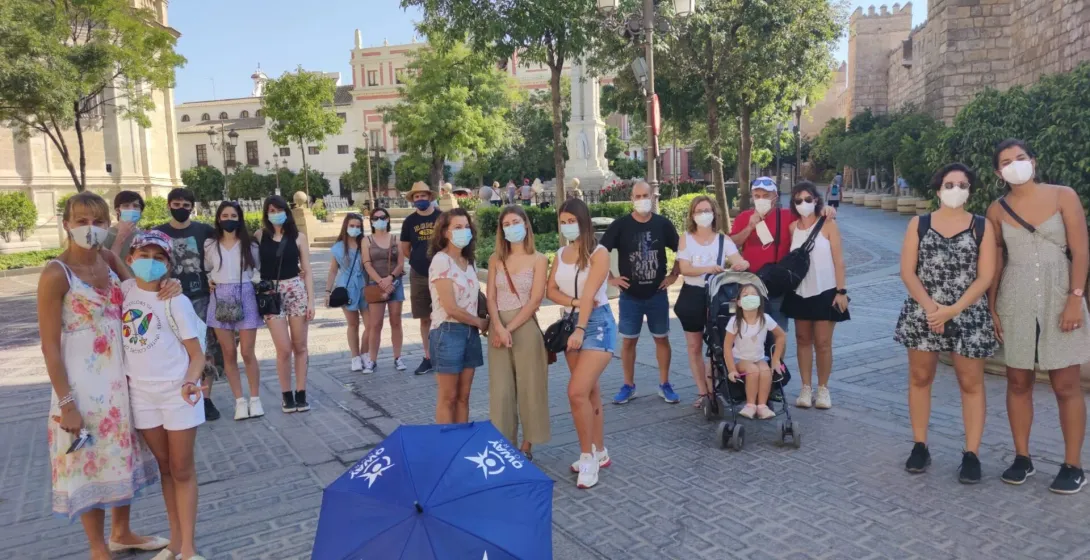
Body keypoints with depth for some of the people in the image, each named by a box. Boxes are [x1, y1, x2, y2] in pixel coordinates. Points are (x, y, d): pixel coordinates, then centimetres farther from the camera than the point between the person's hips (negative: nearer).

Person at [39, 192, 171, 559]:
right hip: (83, 382, -6)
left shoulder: (109, 260, 2)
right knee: (90, 464, 7)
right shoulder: (56, 274, -15)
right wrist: (66, 402, -16)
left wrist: (167, 286, -14)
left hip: (121, 376, 7)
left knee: (123, 456, 18)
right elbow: (50, 345, -15)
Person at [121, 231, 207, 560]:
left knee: (182, 469, 5)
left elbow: (197, 353, -12)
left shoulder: (176, 301, -12)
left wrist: (190, 381, -28)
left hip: (177, 392, -4)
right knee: (164, 466, 16)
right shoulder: (124, 291, 0)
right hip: (141, 392, 4)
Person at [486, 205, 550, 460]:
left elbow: (535, 301, -9)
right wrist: (498, 328, -14)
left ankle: (526, 446, 17)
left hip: (525, 327, -3)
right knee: (501, 390, 4)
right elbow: (491, 297, 2)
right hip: (499, 328, 3)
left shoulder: (538, 259, -2)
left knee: (528, 388, 3)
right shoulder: (496, 259, 8)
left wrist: (510, 328, -13)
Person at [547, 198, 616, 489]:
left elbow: (589, 294, -19)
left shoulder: (599, 253, -10)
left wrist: (580, 330, -26)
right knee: (589, 391, 13)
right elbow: (551, 290, 3)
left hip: (597, 323, -7)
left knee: (577, 392, -16)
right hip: (572, 322, 7)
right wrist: (574, 302, -15)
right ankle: (599, 452, 25)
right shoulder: (560, 254, 9)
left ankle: (588, 456, 0)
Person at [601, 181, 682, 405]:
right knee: (628, 340, 5)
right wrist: (611, 278, -6)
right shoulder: (620, 225, -7)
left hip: (657, 294, 1)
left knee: (662, 338, 8)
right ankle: (629, 386, 18)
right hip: (630, 296, -1)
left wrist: (674, 275, 3)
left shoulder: (663, 224, -1)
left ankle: (664, 384, 20)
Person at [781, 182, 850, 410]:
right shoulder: (792, 227, 4)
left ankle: (823, 389, 13)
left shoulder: (828, 225, -5)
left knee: (823, 342, 0)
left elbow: (838, 260, -6)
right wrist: (786, 285, -2)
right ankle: (806, 388, 15)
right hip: (799, 293, 3)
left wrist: (841, 291, -11)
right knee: (803, 340, 7)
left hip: (825, 292, -3)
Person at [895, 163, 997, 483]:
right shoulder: (918, 225, 4)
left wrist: (952, 310, -15)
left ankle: (972, 454, 12)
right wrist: (930, 307, -15)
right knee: (920, 378, 7)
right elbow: (907, 272, -2)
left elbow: (985, 277, -5)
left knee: (971, 383, 3)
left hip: (968, 316, -1)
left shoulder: (982, 227, 2)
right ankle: (920, 447, 18)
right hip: (922, 314, 1)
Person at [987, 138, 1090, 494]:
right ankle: (1022, 458, 18)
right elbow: (994, 262, 7)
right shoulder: (997, 210, 4)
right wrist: (991, 307, 2)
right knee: (1018, 382, 7)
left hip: (1060, 299, -2)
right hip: (1015, 302, 2)